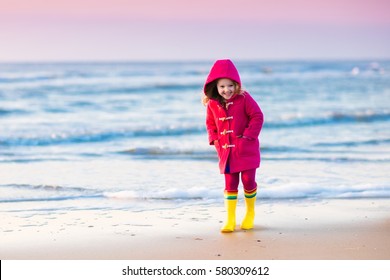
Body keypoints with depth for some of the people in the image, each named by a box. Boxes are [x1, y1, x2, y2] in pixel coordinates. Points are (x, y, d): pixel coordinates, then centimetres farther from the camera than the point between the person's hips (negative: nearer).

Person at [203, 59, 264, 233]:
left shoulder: (244, 98, -11)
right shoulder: (212, 103, 0)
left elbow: (257, 117, -9)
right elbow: (210, 123, 15)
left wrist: (248, 136, -15)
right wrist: (214, 139, 2)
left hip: (246, 150, -3)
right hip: (226, 151, 3)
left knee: (248, 180, 1)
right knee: (230, 184, 3)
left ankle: (250, 214, 23)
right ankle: (230, 220, 7)